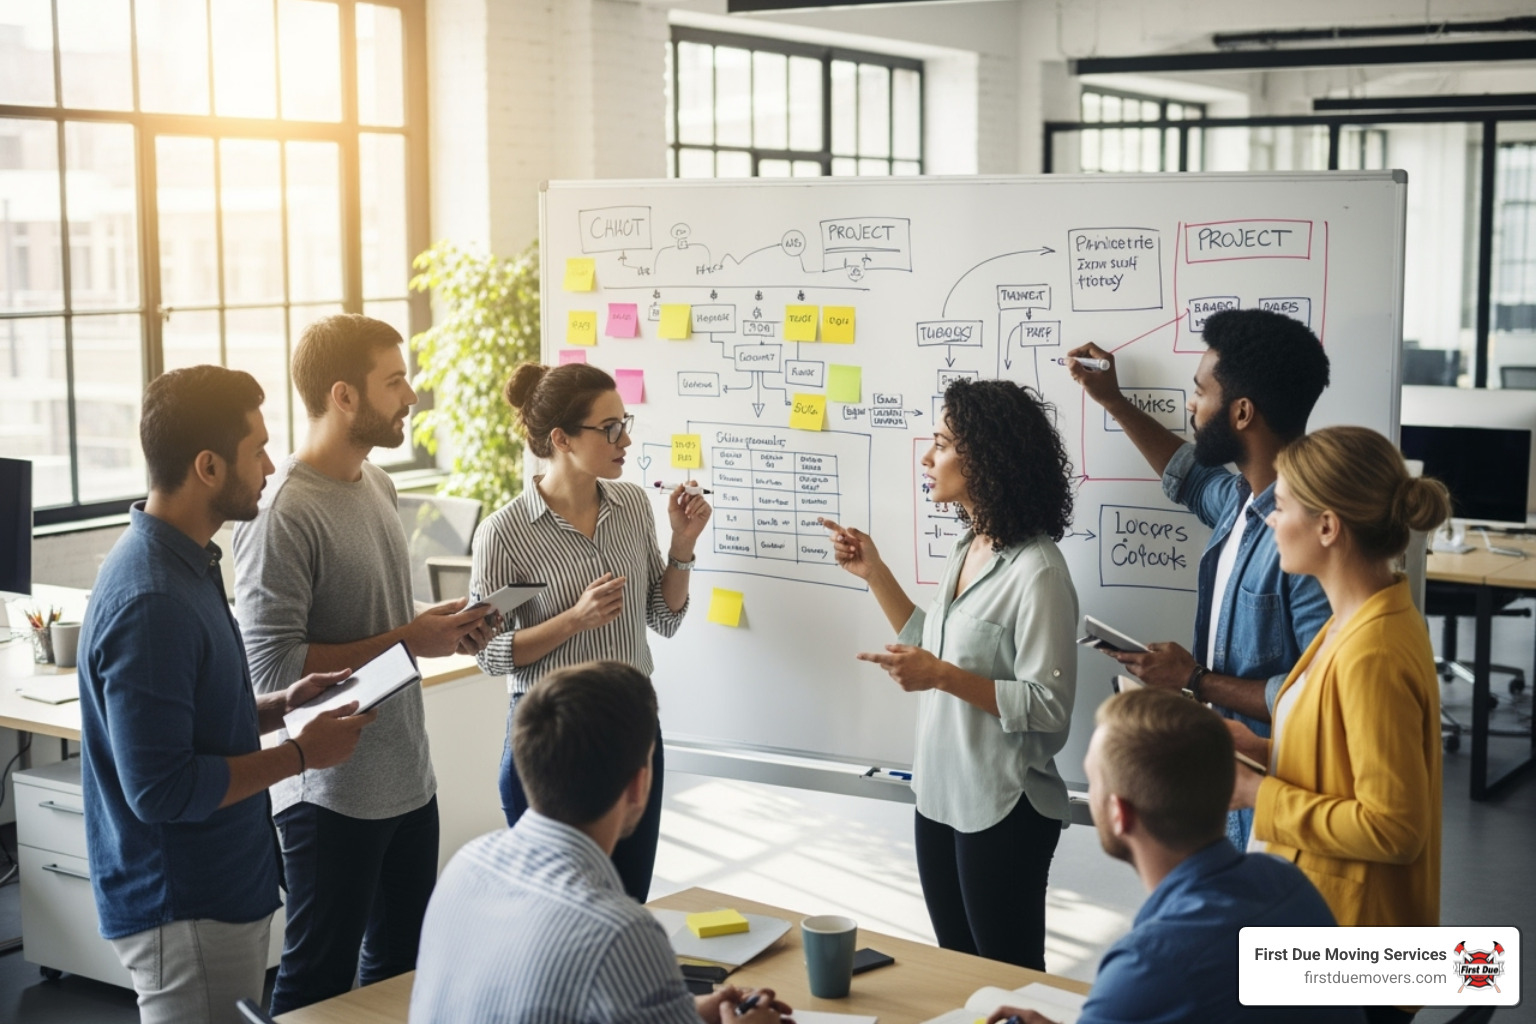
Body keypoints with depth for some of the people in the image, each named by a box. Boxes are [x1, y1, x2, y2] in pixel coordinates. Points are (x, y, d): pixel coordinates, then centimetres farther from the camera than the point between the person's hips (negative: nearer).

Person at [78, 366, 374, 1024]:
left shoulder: (180, 562, 8)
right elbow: (159, 790, -26)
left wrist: (282, 705, 5)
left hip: (221, 890, 10)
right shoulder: (150, 603, -25)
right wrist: (299, 754, -18)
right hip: (184, 916, -10)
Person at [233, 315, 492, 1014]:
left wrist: (436, 623, 1)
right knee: (318, 983, 7)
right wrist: (405, 641, -19)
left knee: (402, 966, 20)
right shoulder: (283, 514, -19)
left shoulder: (377, 484, 9)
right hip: (333, 792, -9)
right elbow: (271, 666, -24)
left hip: (408, 778, 9)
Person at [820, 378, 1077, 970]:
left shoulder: (1035, 571, -21)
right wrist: (874, 573, 9)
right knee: (956, 967, 20)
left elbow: (1050, 706, -23)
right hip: (940, 796, 9)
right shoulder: (968, 548, 6)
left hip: (1002, 811, -8)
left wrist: (943, 676, -28)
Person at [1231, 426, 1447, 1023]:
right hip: (1324, 914, 9)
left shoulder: (1374, 655, -26)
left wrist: (1258, 795, -19)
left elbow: (1392, 828, -25)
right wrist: (1261, 749, 3)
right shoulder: (1365, 620, 5)